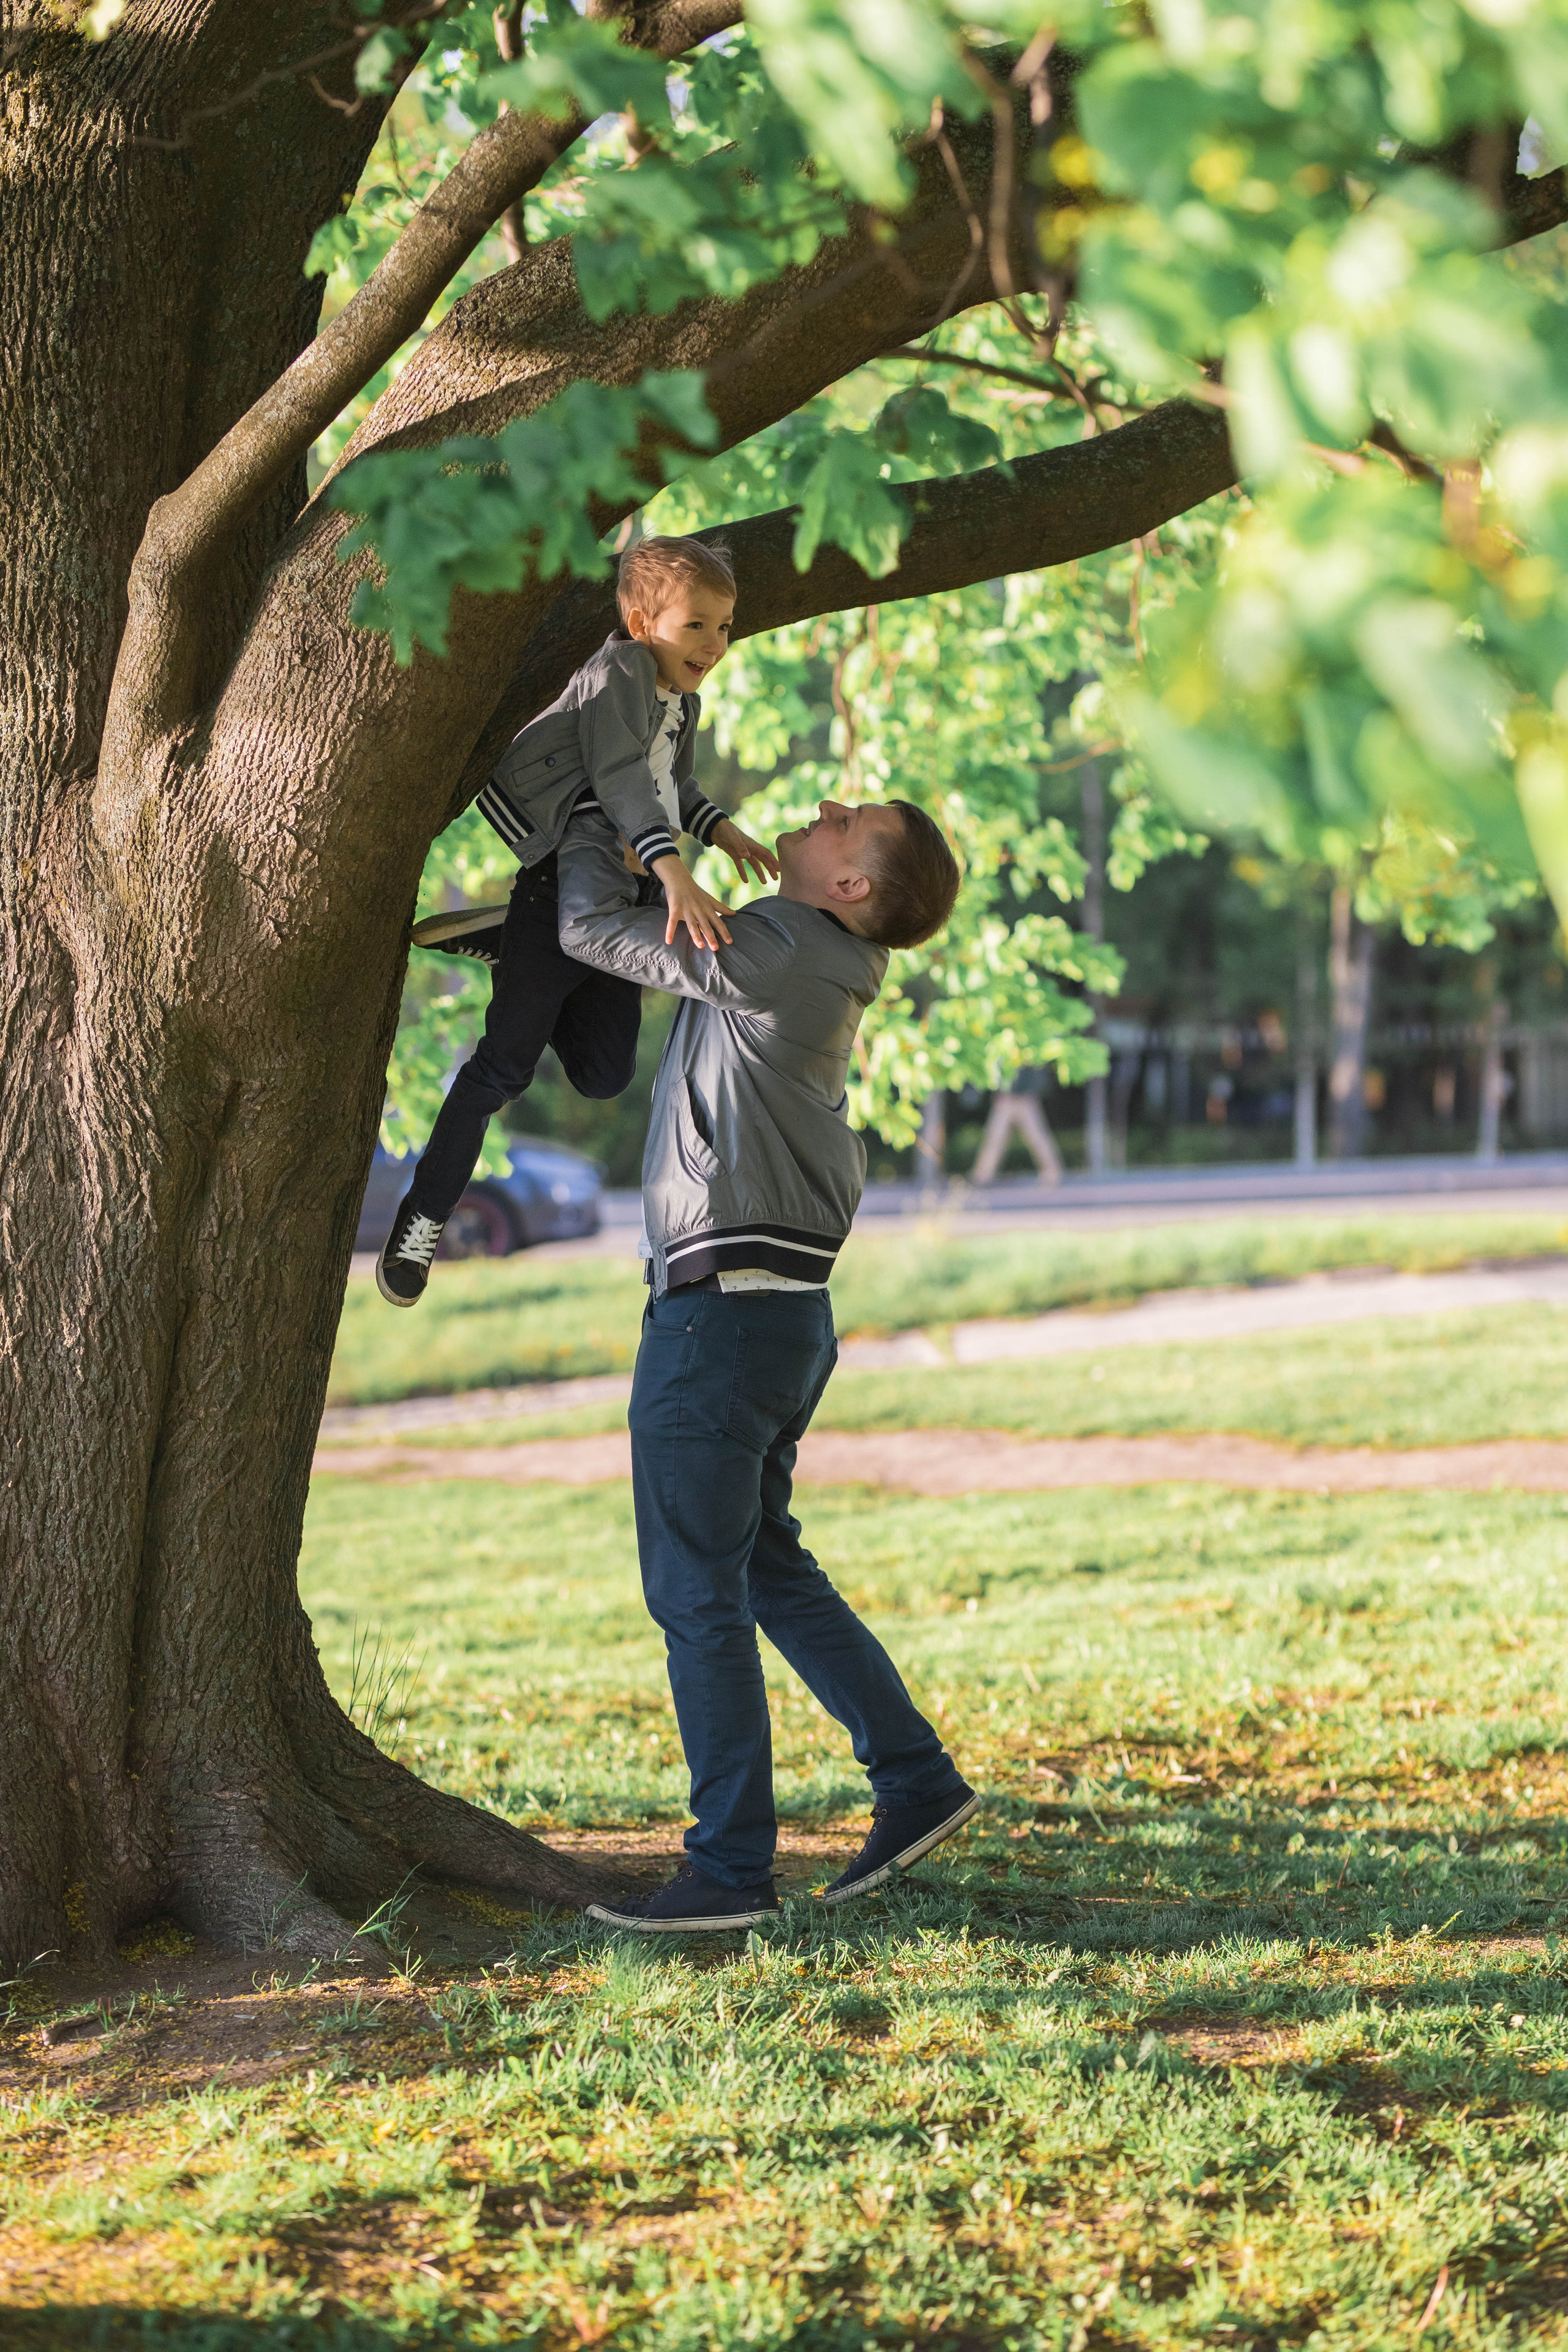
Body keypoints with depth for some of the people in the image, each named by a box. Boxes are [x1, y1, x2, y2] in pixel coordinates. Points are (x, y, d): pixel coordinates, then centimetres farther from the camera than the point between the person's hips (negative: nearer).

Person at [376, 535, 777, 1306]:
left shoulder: (685, 703, 14)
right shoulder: (618, 674, -15)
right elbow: (621, 780, -30)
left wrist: (721, 830, 9)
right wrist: (674, 872, -43)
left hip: (626, 898, 8)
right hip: (567, 879, -8)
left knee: (602, 1073, 8)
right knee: (507, 1063, -7)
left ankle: (496, 939, 25)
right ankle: (424, 1214, 6)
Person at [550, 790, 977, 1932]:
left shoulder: (779, 951, -15)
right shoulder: (810, 962, 12)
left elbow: (594, 929, -8)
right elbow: (644, 936, 25)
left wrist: (593, 820, 8)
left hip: (722, 1311, -9)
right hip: (786, 1311, 9)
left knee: (698, 1591, -3)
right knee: (764, 1564, 19)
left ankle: (731, 1868, 2)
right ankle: (917, 1780, 20)